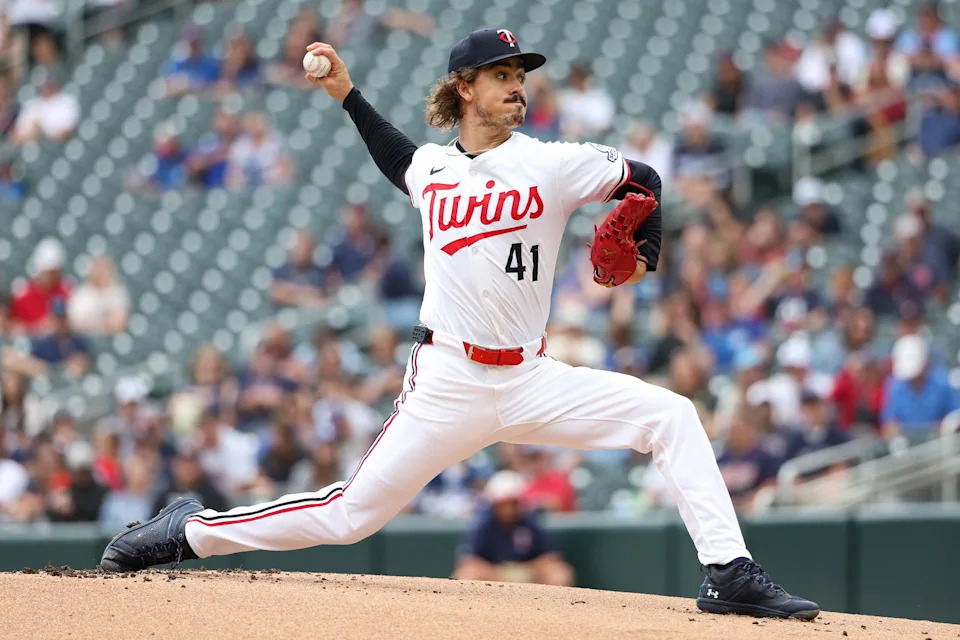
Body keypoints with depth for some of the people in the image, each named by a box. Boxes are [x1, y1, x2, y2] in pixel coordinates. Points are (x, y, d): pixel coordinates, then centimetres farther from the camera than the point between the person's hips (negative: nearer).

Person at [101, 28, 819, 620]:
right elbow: (401, 162, 32)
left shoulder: (551, 164, 0)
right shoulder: (433, 167, 6)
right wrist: (347, 93, 27)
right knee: (350, 514, -3)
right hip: (448, 382, -1)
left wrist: (644, 254, -1)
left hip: (531, 380, 1)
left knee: (671, 414, -17)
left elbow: (643, 180, 12)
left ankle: (730, 574, -15)